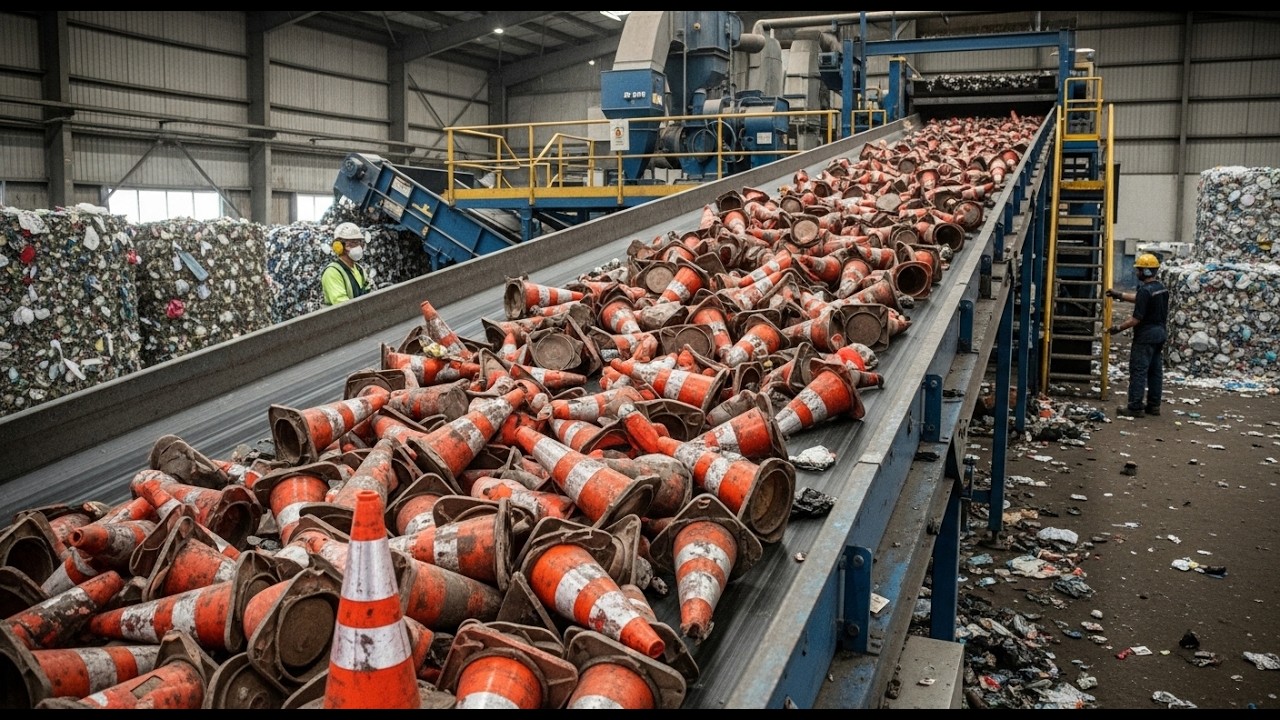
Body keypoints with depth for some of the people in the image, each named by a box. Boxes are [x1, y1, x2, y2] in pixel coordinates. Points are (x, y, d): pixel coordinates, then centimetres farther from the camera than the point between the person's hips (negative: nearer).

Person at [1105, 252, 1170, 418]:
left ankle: (1135, 407, -3)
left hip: (1145, 336, -9)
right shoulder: (1162, 288, 9)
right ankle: (1153, 405, 18)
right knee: (1156, 370, 12)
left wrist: (1119, 328, -12)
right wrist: (1119, 295, 27)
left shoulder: (1145, 290, -20)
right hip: (1160, 333, 9)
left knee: (1138, 371, -4)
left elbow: (1136, 319, -22)